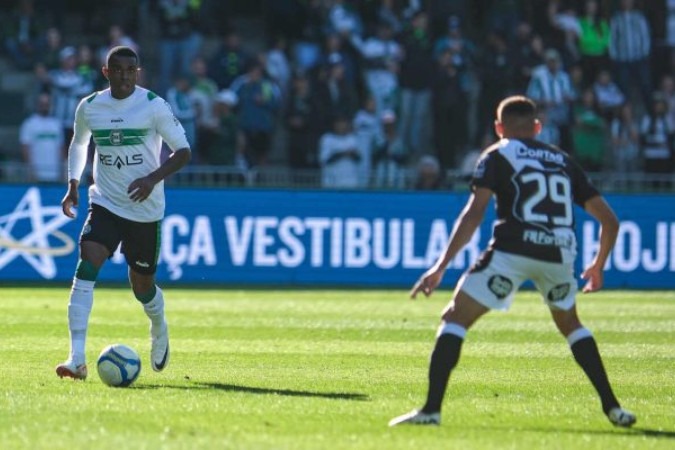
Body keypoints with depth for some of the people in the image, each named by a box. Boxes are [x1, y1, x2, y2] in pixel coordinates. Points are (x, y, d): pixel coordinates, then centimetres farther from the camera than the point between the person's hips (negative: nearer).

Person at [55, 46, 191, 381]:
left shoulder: (153, 106, -9)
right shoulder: (89, 107, 1)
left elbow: (183, 151, -7)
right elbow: (78, 144, 21)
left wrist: (153, 179, -23)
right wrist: (73, 184, 9)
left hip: (145, 210, -2)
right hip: (105, 204, 2)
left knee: (142, 286, 9)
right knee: (85, 268, -21)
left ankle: (159, 331, 46)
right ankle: (77, 359, -26)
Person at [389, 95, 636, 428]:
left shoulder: (498, 155, 12)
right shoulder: (563, 161, 24)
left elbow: (474, 213, -3)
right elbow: (609, 220, 23)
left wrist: (441, 266, -6)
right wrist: (598, 265, 39)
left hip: (513, 250, -4)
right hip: (560, 252, 4)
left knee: (455, 319, 5)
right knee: (570, 324, 30)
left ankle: (431, 410, -9)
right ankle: (612, 407, 21)